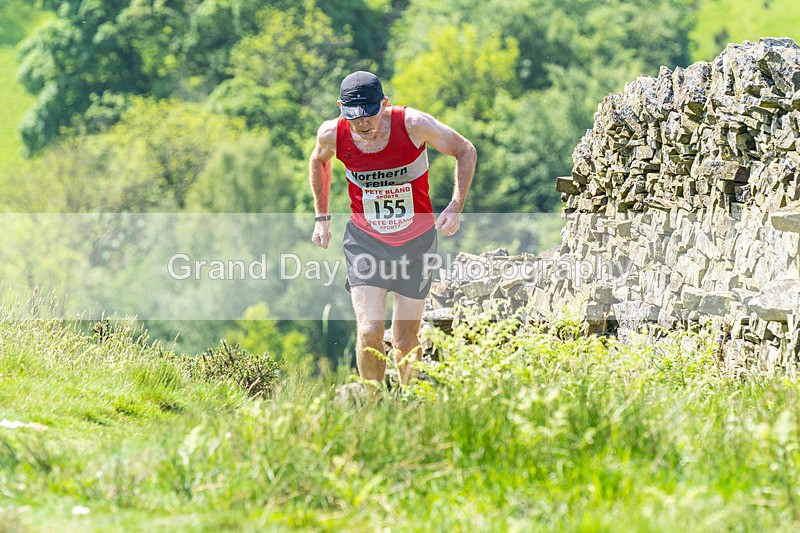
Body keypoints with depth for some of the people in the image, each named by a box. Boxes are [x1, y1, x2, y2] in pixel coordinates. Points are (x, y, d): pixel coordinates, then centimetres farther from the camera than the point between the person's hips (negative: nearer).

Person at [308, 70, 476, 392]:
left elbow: (465, 151, -5)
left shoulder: (412, 124, -21)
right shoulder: (332, 134, -15)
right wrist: (321, 216, 11)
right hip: (365, 241, 0)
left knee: (406, 342, 6)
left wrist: (456, 207, -16)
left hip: (416, 241, 0)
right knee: (369, 333, -17)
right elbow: (319, 161, 12)